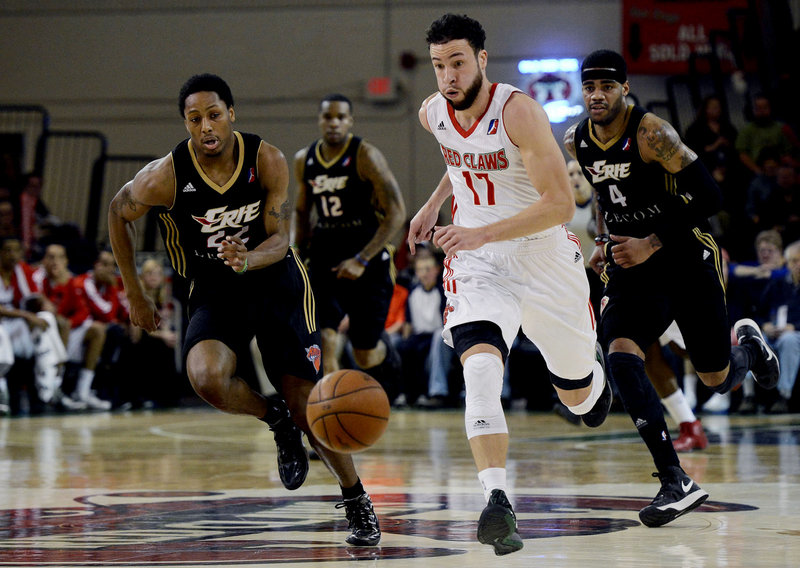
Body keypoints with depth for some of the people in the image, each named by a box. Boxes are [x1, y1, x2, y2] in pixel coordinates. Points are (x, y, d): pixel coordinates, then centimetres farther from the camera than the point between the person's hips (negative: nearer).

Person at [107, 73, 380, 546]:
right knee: (207, 379, -30)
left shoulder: (268, 161, -18)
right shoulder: (167, 177, -20)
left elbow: (280, 240, -15)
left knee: (306, 403, -1)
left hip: (276, 281, 0)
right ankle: (277, 421, 3)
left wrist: (247, 260, -39)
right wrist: (135, 295, 2)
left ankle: (358, 502, 21)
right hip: (214, 292, 0)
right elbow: (119, 213, -1)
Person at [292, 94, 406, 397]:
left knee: (365, 354, 5)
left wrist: (362, 260, -20)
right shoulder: (304, 160, 3)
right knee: (322, 341, -17)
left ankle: (389, 356, 42)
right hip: (325, 258, 4)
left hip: (367, 260, -4)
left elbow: (397, 214, -15)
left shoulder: (366, 156, -13)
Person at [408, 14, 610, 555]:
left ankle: (596, 379, 53)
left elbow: (561, 203, -27)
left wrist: (482, 232, -34)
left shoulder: (518, 110, -22)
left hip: (546, 260, -3)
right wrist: (434, 204, 15)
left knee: (578, 396, 14)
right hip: (476, 263, 3)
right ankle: (498, 504, -33)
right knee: (481, 369, -27)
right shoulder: (433, 113, -3)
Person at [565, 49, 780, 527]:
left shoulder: (652, 133, -20)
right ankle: (676, 483, -21)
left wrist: (652, 243, -23)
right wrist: (608, 240, 12)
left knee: (718, 380, 6)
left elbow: (709, 197, -21)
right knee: (622, 359, -22)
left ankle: (747, 342, 46)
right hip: (632, 269, 4)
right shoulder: (577, 142, 0)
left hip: (687, 260, -4)